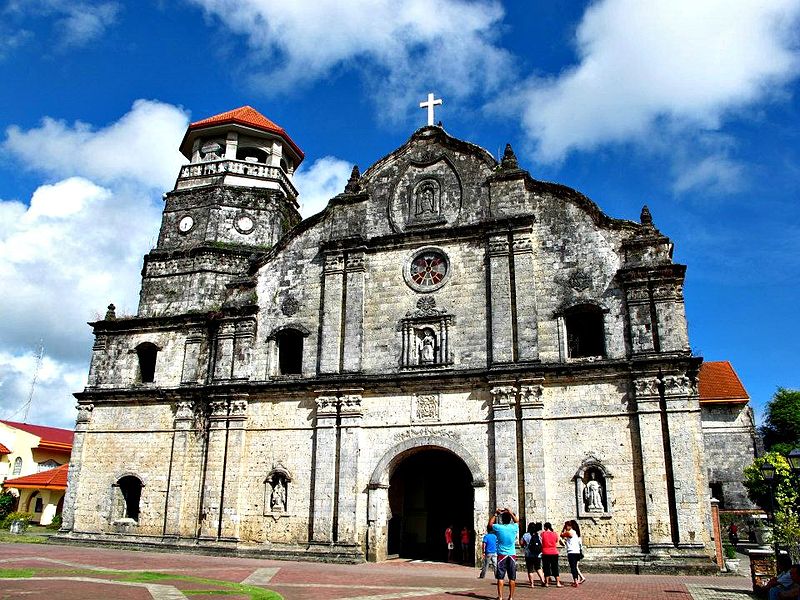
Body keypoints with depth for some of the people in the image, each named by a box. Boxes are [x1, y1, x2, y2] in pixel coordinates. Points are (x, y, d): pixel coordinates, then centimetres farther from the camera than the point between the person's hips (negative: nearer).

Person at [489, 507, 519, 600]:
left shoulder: (498, 527, -8)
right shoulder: (514, 527, -4)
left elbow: (490, 523, 13)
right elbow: (517, 521, 20)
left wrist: (495, 514, 17)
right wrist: (511, 513, 23)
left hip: (502, 555, -1)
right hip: (512, 555, 1)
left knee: (500, 577, 2)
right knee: (512, 578, 6)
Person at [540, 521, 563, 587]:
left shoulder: (543, 534, -6)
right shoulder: (555, 534, 0)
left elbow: (541, 543, 0)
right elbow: (557, 544, 10)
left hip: (545, 553, -2)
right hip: (554, 553, 2)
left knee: (546, 568, 6)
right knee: (555, 568, 7)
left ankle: (546, 583, 8)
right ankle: (558, 583, 3)